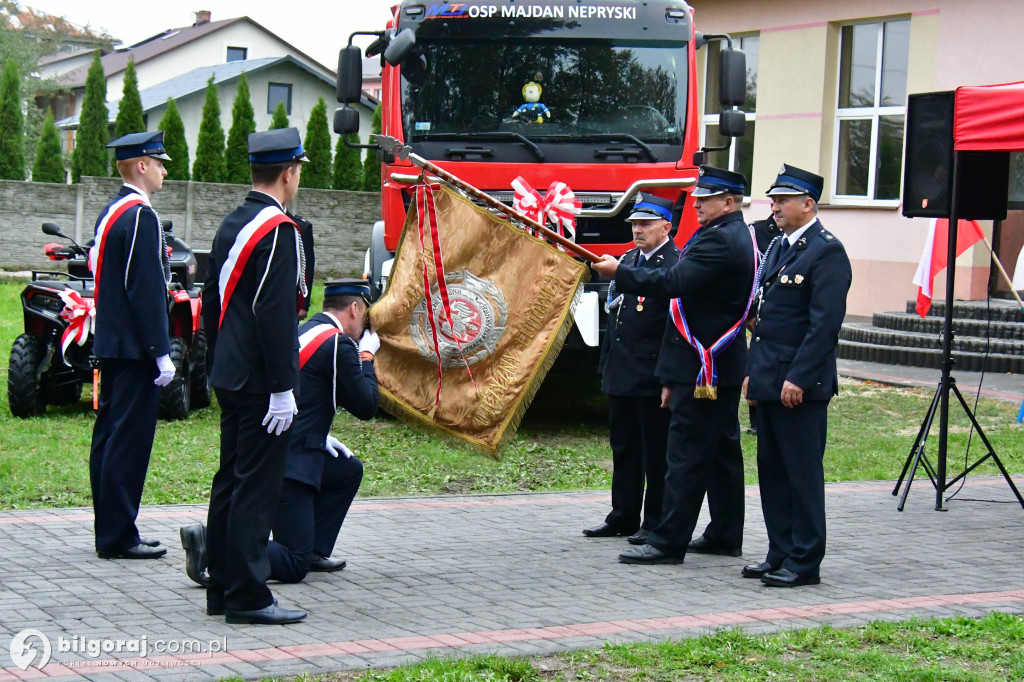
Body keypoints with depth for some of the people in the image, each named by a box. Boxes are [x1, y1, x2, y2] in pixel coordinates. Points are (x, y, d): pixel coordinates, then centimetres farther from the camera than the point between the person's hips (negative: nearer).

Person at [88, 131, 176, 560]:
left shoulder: (110, 212, 15)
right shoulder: (140, 216, -15)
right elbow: (146, 290, -20)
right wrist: (162, 352, -18)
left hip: (111, 344, 10)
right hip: (134, 348, -10)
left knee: (109, 437, 12)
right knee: (130, 440, -6)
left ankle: (110, 531, 19)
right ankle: (118, 537, -4)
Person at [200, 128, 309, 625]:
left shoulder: (231, 225, 12)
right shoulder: (278, 230, -15)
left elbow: (211, 302, 18)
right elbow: (276, 314, -21)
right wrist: (282, 389, -19)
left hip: (229, 378, 9)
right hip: (260, 382, -9)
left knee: (230, 482, 13)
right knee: (257, 486, -5)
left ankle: (222, 590, 19)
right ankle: (247, 597, -2)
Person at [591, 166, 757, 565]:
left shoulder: (719, 241, -17)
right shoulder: (741, 238, 17)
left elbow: (673, 283, -25)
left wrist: (619, 272, -14)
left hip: (702, 366, -11)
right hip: (724, 366, 11)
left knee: (687, 453, -9)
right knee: (722, 450, 14)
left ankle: (668, 542, -7)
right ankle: (725, 535, 21)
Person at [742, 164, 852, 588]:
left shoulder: (827, 252, -11)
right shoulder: (779, 248, 17)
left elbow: (825, 322, -18)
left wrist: (798, 378, -21)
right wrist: (752, 372, 17)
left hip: (800, 387, -9)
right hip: (769, 384, 9)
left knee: (803, 473, -3)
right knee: (771, 470, 12)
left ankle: (804, 563, 3)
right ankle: (780, 555, 20)